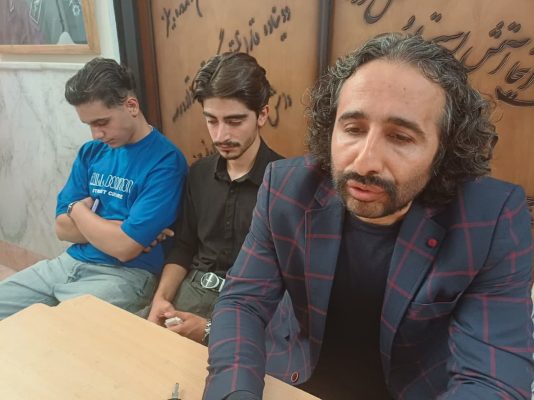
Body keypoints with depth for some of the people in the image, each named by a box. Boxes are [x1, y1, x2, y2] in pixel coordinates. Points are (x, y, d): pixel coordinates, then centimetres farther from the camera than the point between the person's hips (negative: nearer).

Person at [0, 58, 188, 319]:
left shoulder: (165, 161, -17)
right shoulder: (91, 152, 6)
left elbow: (124, 247, -22)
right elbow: (62, 227, 3)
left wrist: (79, 210, -4)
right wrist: (123, 231, -13)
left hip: (126, 275, -7)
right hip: (70, 262, 7)